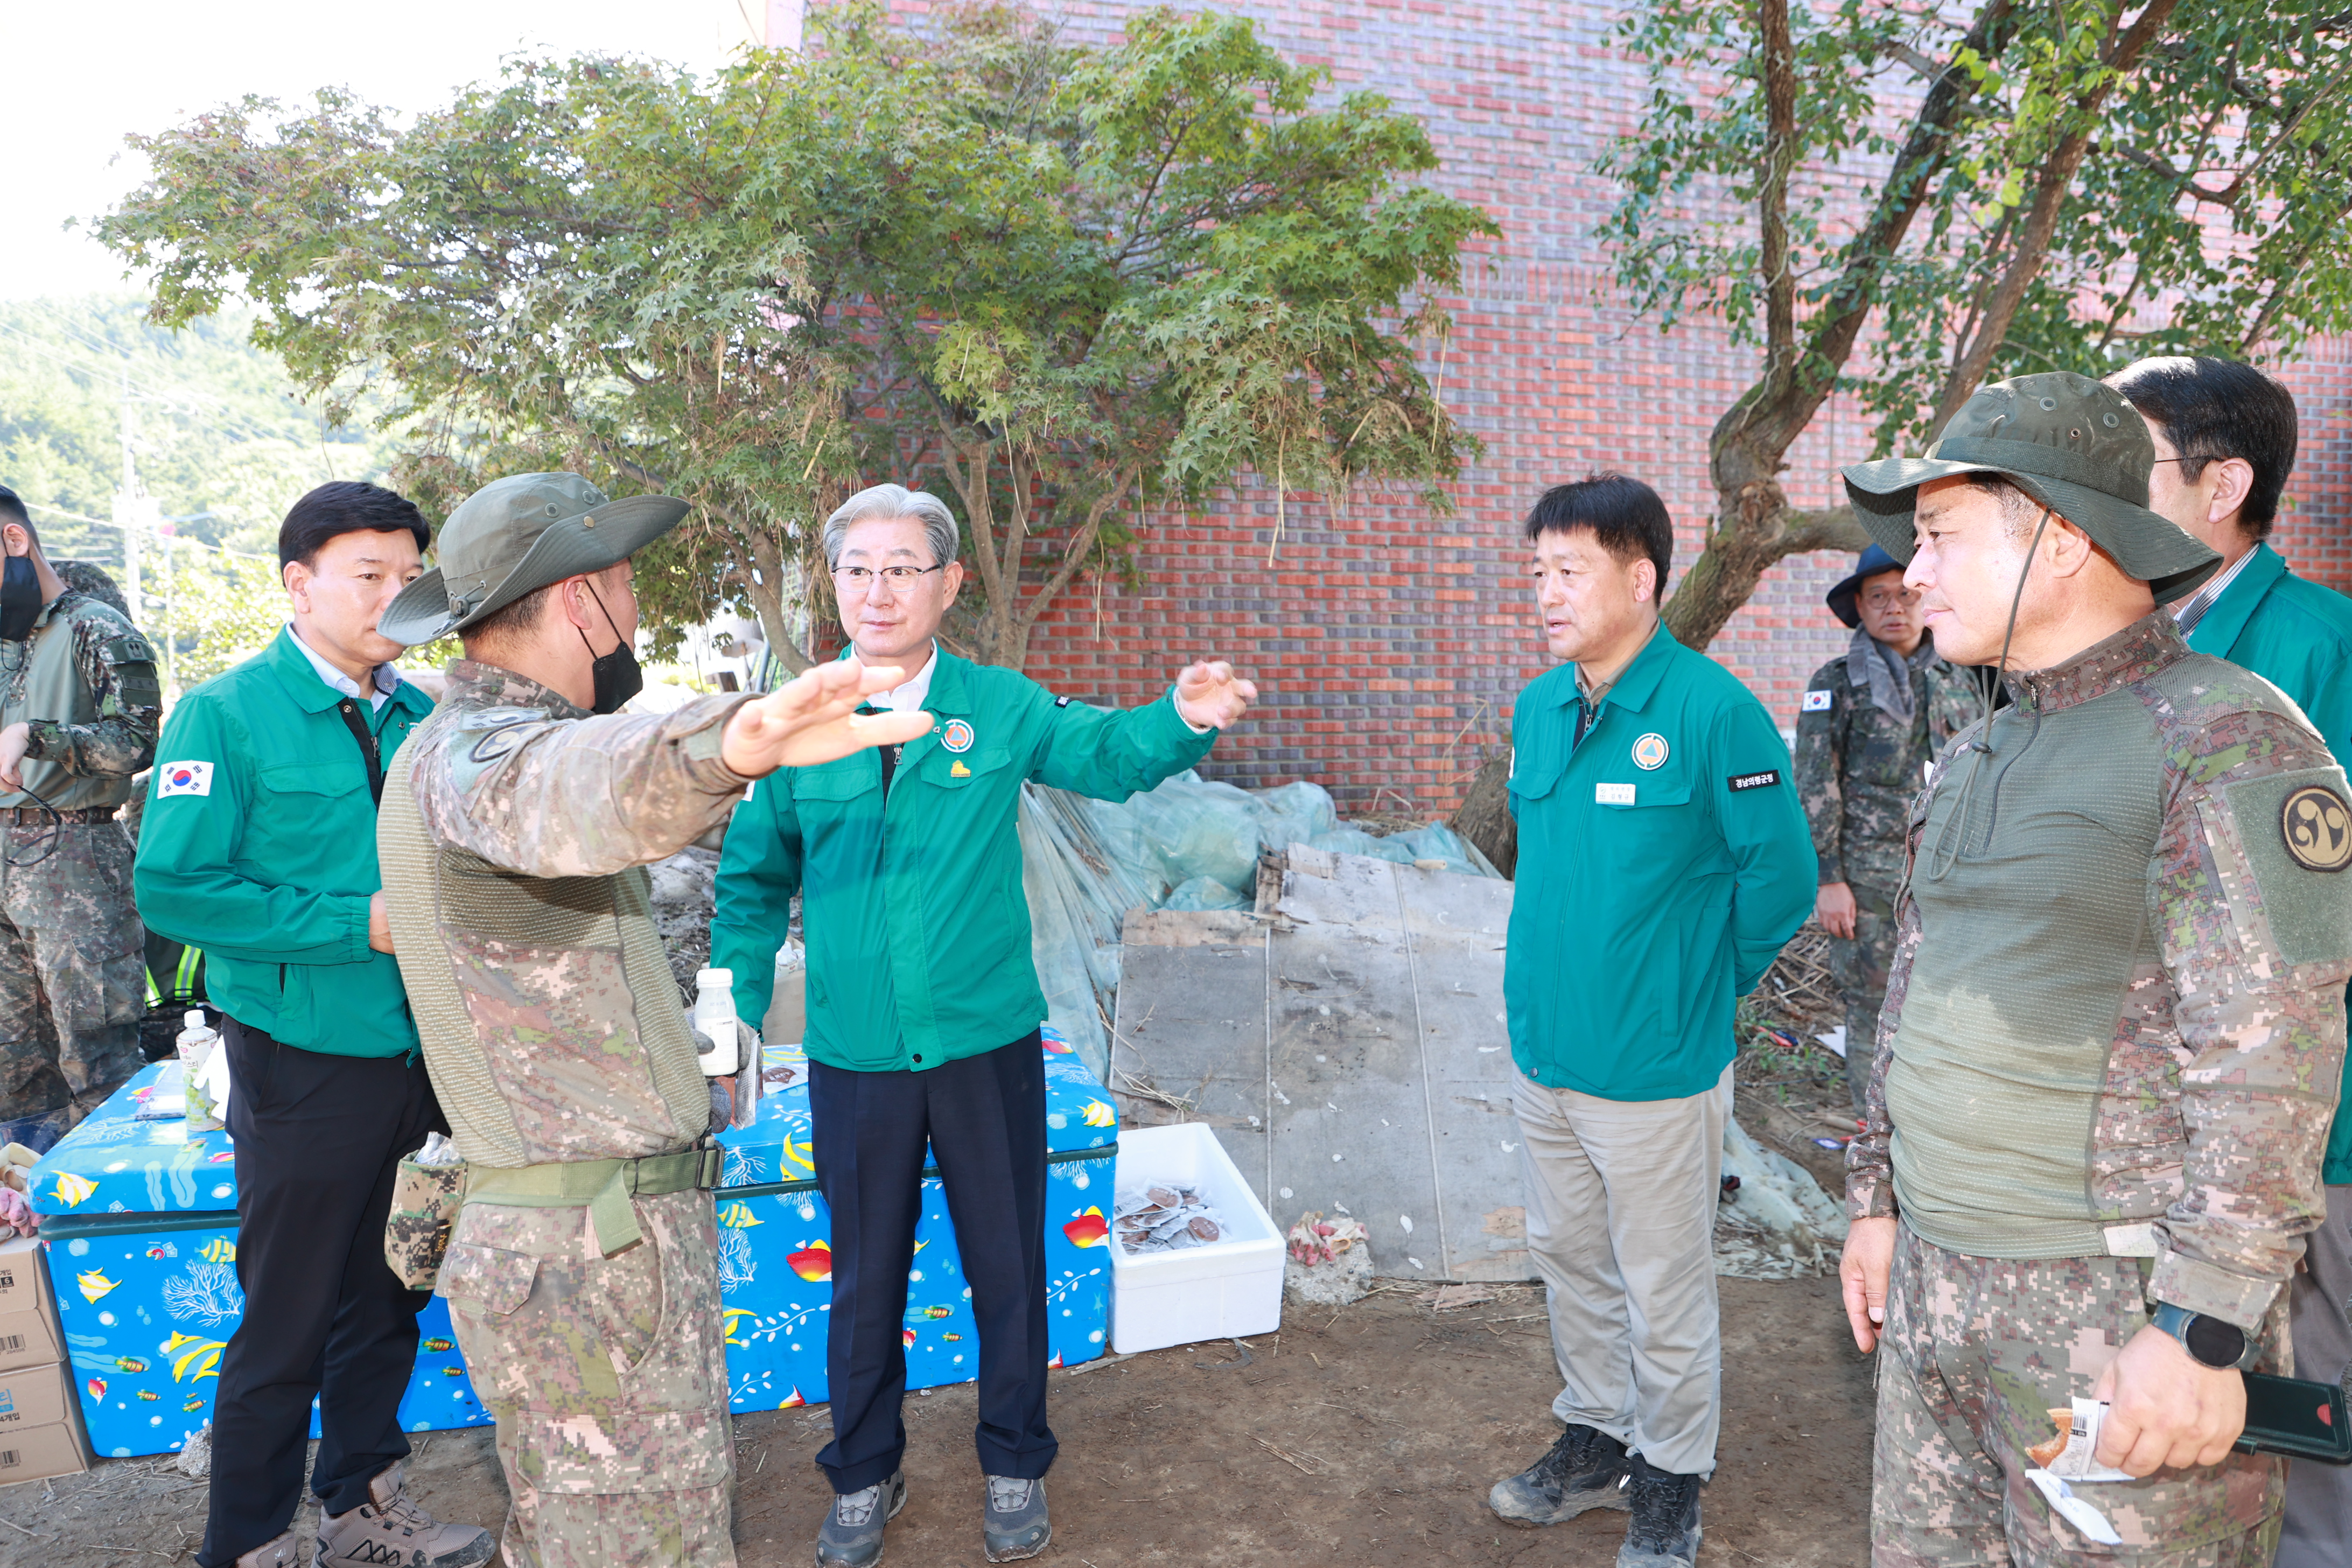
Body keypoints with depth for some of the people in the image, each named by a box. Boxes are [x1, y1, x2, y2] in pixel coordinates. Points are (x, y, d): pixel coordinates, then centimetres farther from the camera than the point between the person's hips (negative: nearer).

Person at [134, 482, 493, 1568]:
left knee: (387, 1302, 18)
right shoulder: (227, 714, -11)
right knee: (286, 1324, 7)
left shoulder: (420, 718, 7)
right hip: (306, 1062, -6)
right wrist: (357, 925, -20)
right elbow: (175, 889, -17)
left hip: (421, 1055, 6)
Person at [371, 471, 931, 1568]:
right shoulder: (471, 754, -20)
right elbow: (558, 792, -46)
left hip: (574, 1230, 11)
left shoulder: (454, 740, 13)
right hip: (595, 1257, -11)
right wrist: (721, 748, -66)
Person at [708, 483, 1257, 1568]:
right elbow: (755, 884, 6)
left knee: (1008, 1266, 15)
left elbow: (1107, 753, -4)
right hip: (855, 1060, 1)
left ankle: (1014, 1467, 39)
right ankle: (864, 1476, 41)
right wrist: (736, 1013, -5)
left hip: (988, 1046, 0)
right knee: (864, 1278, 17)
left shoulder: (999, 706, -4)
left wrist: (1183, 717, -26)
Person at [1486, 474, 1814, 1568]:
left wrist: (1703, 985, -1)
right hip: (1542, 1053, 6)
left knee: (1664, 1292, 11)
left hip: (1654, 1068, -6)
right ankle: (1595, 1441, 42)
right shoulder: (1539, 706, 3)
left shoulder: (1713, 711, -18)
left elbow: (1781, 878, -12)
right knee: (1571, 1264, 21)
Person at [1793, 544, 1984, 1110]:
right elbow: (1814, 788, -5)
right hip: (1869, 878, -3)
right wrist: (1828, 880, -10)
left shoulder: (1961, 681, 11)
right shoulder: (1835, 683, -1)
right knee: (1873, 1014, 2)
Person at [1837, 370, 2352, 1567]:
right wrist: (1879, 1197, 16)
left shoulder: (2226, 740, -13)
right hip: (1935, 1284, 8)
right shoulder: (1976, 758, 12)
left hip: (2119, 1308, -7)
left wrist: (2203, 1331, -20)